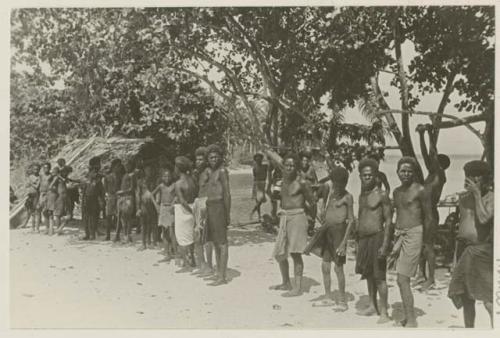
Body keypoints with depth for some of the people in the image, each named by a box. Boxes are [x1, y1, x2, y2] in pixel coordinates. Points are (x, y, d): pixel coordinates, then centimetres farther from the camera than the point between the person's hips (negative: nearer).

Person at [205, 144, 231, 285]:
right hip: (210, 207, 9)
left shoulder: (222, 171, -9)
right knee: (215, 241, 12)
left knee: (222, 242, -6)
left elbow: (227, 193, -13)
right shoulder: (211, 172, 17)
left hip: (219, 207, -9)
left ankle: (222, 276, -4)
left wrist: (227, 214, -16)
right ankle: (219, 273, 20)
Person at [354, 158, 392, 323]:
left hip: (376, 237, -7)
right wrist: (358, 243, 19)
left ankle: (384, 312, 0)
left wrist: (385, 244, -18)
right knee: (368, 274, 14)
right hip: (363, 238, 7)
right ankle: (373, 306, 26)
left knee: (379, 276, -6)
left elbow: (388, 220, -11)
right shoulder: (362, 195, 14)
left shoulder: (382, 194, -9)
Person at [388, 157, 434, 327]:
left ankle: (412, 321, -2)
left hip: (413, 235, -7)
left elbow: (429, 218, -4)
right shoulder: (396, 191, 13)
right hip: (399, 235, 7)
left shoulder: (420, 190, -8)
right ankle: (407, 317, 24)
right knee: (403, 280, 12)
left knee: (402, 280, -10)